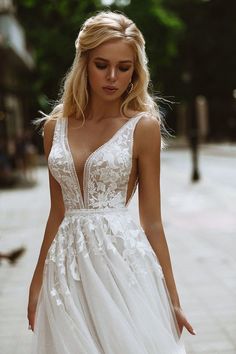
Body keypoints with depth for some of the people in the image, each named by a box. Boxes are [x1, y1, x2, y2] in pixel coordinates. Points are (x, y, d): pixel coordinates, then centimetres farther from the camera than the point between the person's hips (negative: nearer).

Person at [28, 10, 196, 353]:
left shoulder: (144, 126, -3)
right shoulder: (56, 126, 7)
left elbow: (152, 221, -1)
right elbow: (58, 213, 13)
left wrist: (172, 299, -1)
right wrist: (37, 283, 14)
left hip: (123, 258, -3)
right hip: (68, 264, 3)